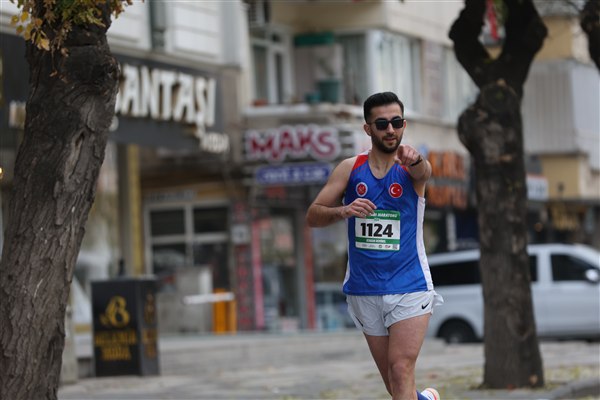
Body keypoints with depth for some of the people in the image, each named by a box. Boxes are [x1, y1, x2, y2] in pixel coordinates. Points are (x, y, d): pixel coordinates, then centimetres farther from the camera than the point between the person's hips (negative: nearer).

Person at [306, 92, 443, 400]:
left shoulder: (410, 167, -5)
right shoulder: (350, 168, 2)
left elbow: (422, 172, -31)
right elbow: (312, 216, 1)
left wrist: (414, 160, -55)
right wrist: (343, 211, -20)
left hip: (409, 286, -3)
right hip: (364, 290, 3)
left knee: (401, 370, -16)